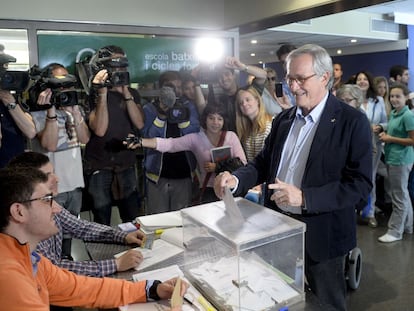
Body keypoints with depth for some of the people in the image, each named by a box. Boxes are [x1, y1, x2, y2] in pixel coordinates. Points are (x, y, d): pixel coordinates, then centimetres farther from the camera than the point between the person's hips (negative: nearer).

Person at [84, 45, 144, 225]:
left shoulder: (132, 94, 8)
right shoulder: (93, 94, -4)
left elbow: (139, 123, -7)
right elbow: (99, 129, -17)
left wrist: (126, 93, -14)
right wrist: (103, 93, -21)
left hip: (126, 165, 3)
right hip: (99, 167, -3)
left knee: (134, 220, 7)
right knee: (102, 222, 7)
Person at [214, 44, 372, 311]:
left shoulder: (352, 121, -12)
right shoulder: (283, 119, 6)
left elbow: (361, 184, -17)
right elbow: (264, 163, 8)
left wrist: (304, 197, -26)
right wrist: (236, 179, -12)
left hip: (321, 234, -4)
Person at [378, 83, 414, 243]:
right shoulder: (393, 113, 10)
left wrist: (391, 139, -16)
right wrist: (385, 134, 4)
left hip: (401, 159, -9)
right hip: (392, 158, 9)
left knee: (399, 196, 1)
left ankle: (395, 231, 11)